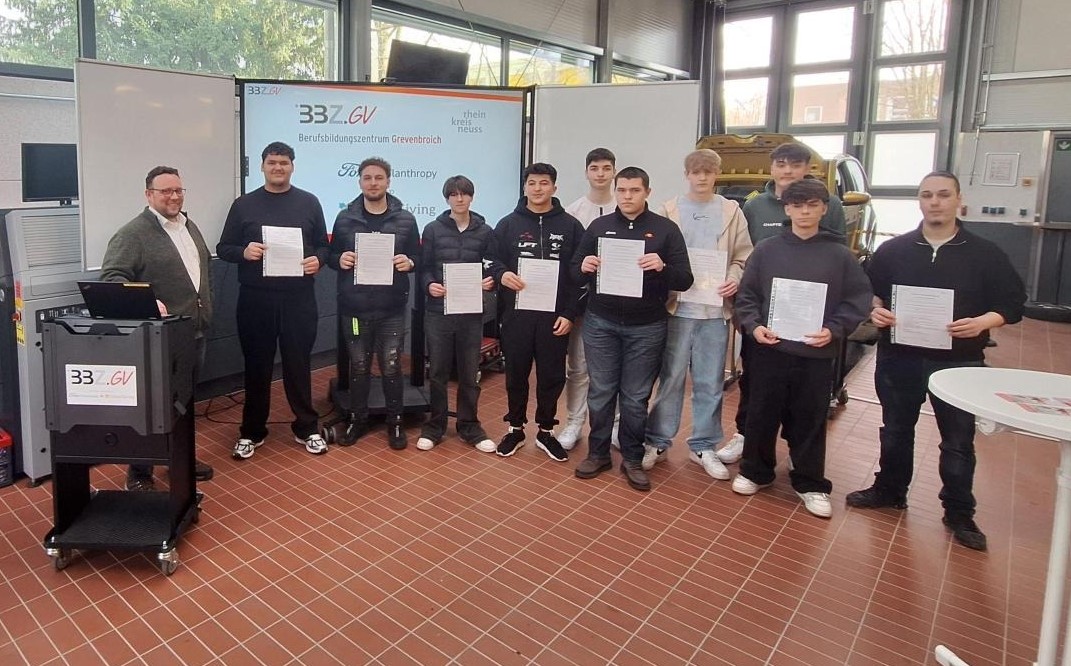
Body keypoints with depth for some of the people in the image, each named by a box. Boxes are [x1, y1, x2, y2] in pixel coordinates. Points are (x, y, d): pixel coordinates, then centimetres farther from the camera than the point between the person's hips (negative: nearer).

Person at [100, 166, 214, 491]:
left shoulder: (190, 226, 14)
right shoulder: (133, 233, -11)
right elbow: (112, 277, -18)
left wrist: (207, 305, 19)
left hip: (194, 331, 8)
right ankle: (139, 472, 15)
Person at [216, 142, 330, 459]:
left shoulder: (309, 202, 7)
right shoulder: (244, 204, 5)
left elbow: (323, 245, 10)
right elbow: (223, 248, 6)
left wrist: (318, 260, -11)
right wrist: (243, 252, -15)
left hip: (298, 298, 0)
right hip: (255, 298, 0)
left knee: (299, 363, 8)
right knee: (257, 365, 8)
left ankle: (306, 428, 21)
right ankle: (251, 432, 22)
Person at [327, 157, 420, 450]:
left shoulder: (405, 219, 3)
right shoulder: (345, 219, 5)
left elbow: (419, 258, 8)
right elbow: (331, 255, 11)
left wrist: (409, 263, -15)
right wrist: (339, 260, -11)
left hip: (392, 309, -1)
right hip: (354, 308, 1)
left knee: (391, 368, 5)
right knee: (359, 367, 12)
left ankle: (395, 422, 21)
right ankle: (358, 420, 28)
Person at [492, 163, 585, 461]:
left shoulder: (571, 226, 3)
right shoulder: (508, 224, 6)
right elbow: (493, 261, 9)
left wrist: (570, 313, -7)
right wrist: (502, 274, -15)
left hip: (555, 316, 0)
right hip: (516, 314, 1)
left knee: (552, 375, 7)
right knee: (516, 374, 9)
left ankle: (546, 431, 23)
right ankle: (515, 428, 25)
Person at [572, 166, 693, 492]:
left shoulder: (666, 229, 0)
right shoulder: (599, 226, 6)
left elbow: (685, 280, -4)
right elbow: (574, 273, 8)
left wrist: (662, 267, -24)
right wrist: (584, 267, -15)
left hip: (646, 328, -1)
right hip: (600, 324, 2)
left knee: (636, 397, 7)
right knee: (600, 392, 9)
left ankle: (633, 459, 22)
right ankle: (598, 453, 24)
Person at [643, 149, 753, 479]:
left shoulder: (732, 211, 6)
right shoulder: (668, 211, 3)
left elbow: (743, 257, 6)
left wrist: (735, 280, -12)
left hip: (715, 310, 1)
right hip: (677, 307, -1)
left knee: (710, 383, 9)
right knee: (671, 378, 6)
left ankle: (703, 446, 23)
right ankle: (657, 442, 20)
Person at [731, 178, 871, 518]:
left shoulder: (840, 254, 1)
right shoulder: (766, 249, 1)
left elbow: (858, 300, 2)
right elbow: (747, 295, 4)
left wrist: (834, 330, -12)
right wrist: (754, 325, -12)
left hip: (816, 354, 0)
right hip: (770, 349, 0)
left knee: (810, 420, 11)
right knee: (762, 414, 11)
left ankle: (810, 484, 26)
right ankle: (754, 471, 30)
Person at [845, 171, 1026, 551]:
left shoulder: (985, 255, -1)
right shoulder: (893, 250, 3)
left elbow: (1012, 304, -1)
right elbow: (869, 293, 10)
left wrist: (983, 322, -20)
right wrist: (875, 312, -11)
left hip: (958, 362, -1)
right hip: (899, 359, 2)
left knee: (958, 441, 8)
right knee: (895, 430, 16)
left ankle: (959, 513, 24)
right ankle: (890, 491, 35)